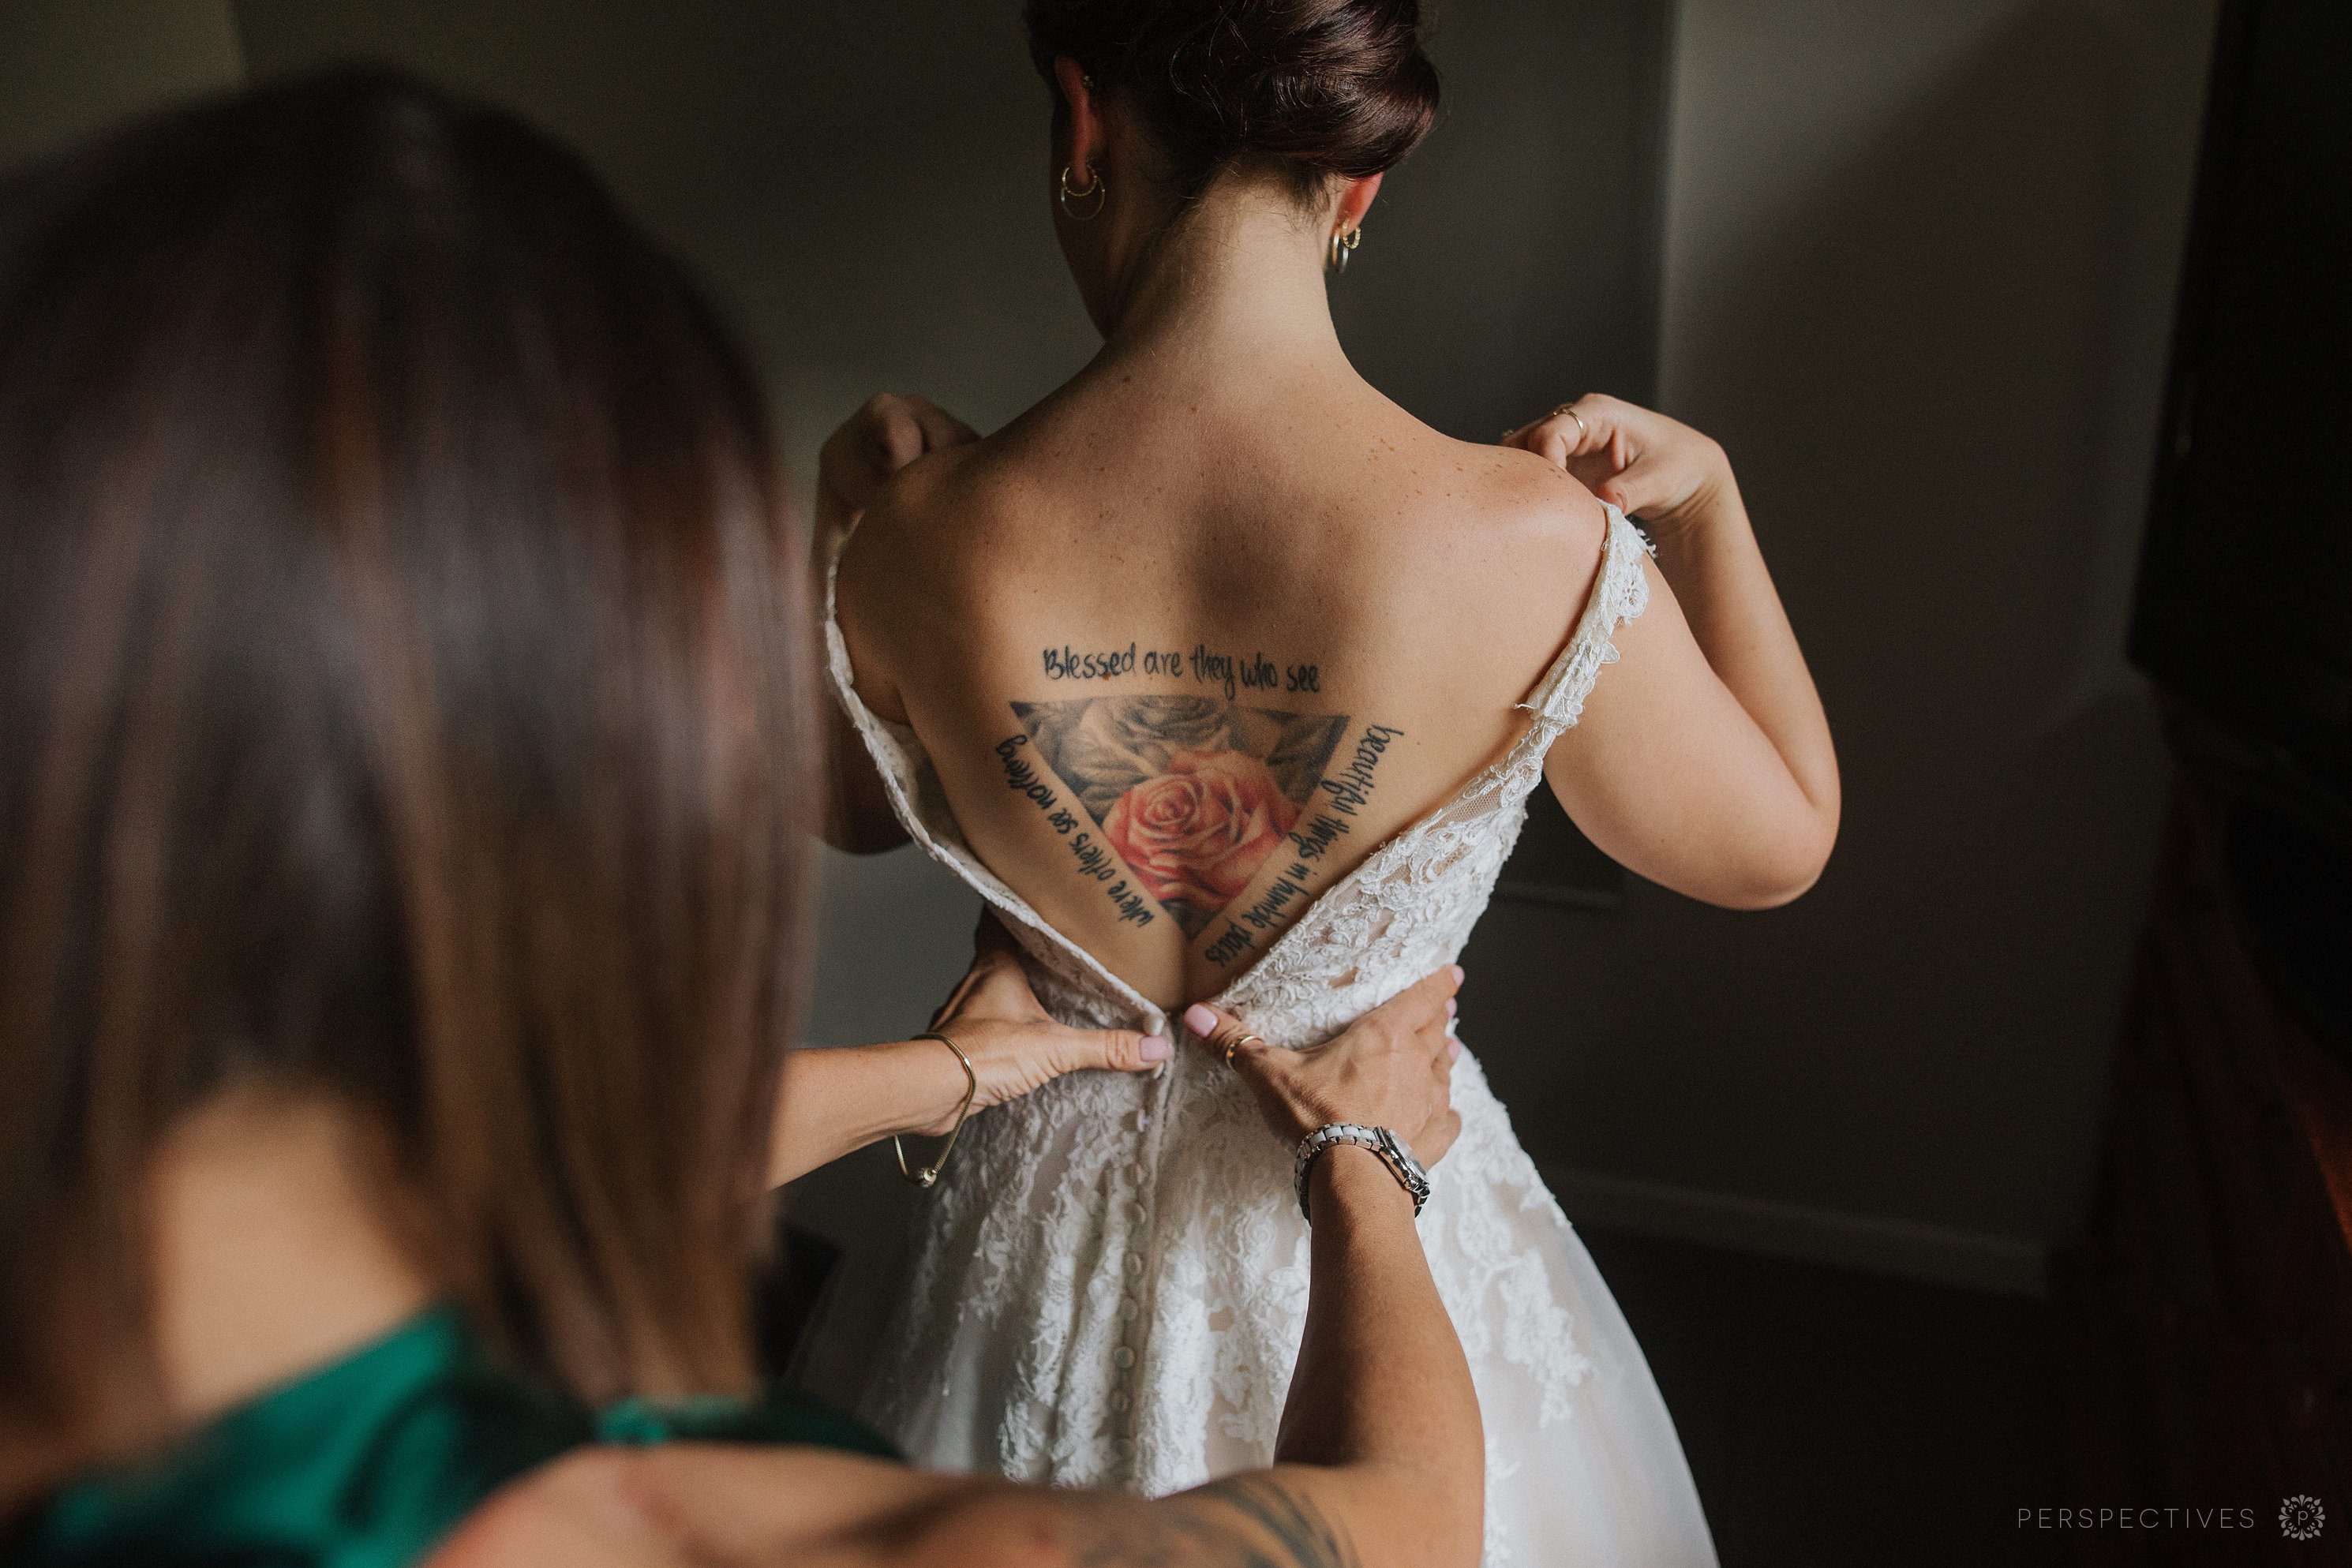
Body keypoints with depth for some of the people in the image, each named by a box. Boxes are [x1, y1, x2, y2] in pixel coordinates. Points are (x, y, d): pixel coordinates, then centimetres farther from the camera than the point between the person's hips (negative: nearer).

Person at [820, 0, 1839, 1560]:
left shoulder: (912, 547, -23)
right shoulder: (1544, 550, -27)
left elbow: (855, 813, 1)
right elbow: (1781, 844, -7)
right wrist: (1706, 498, 0)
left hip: (1058, 1224, 2)